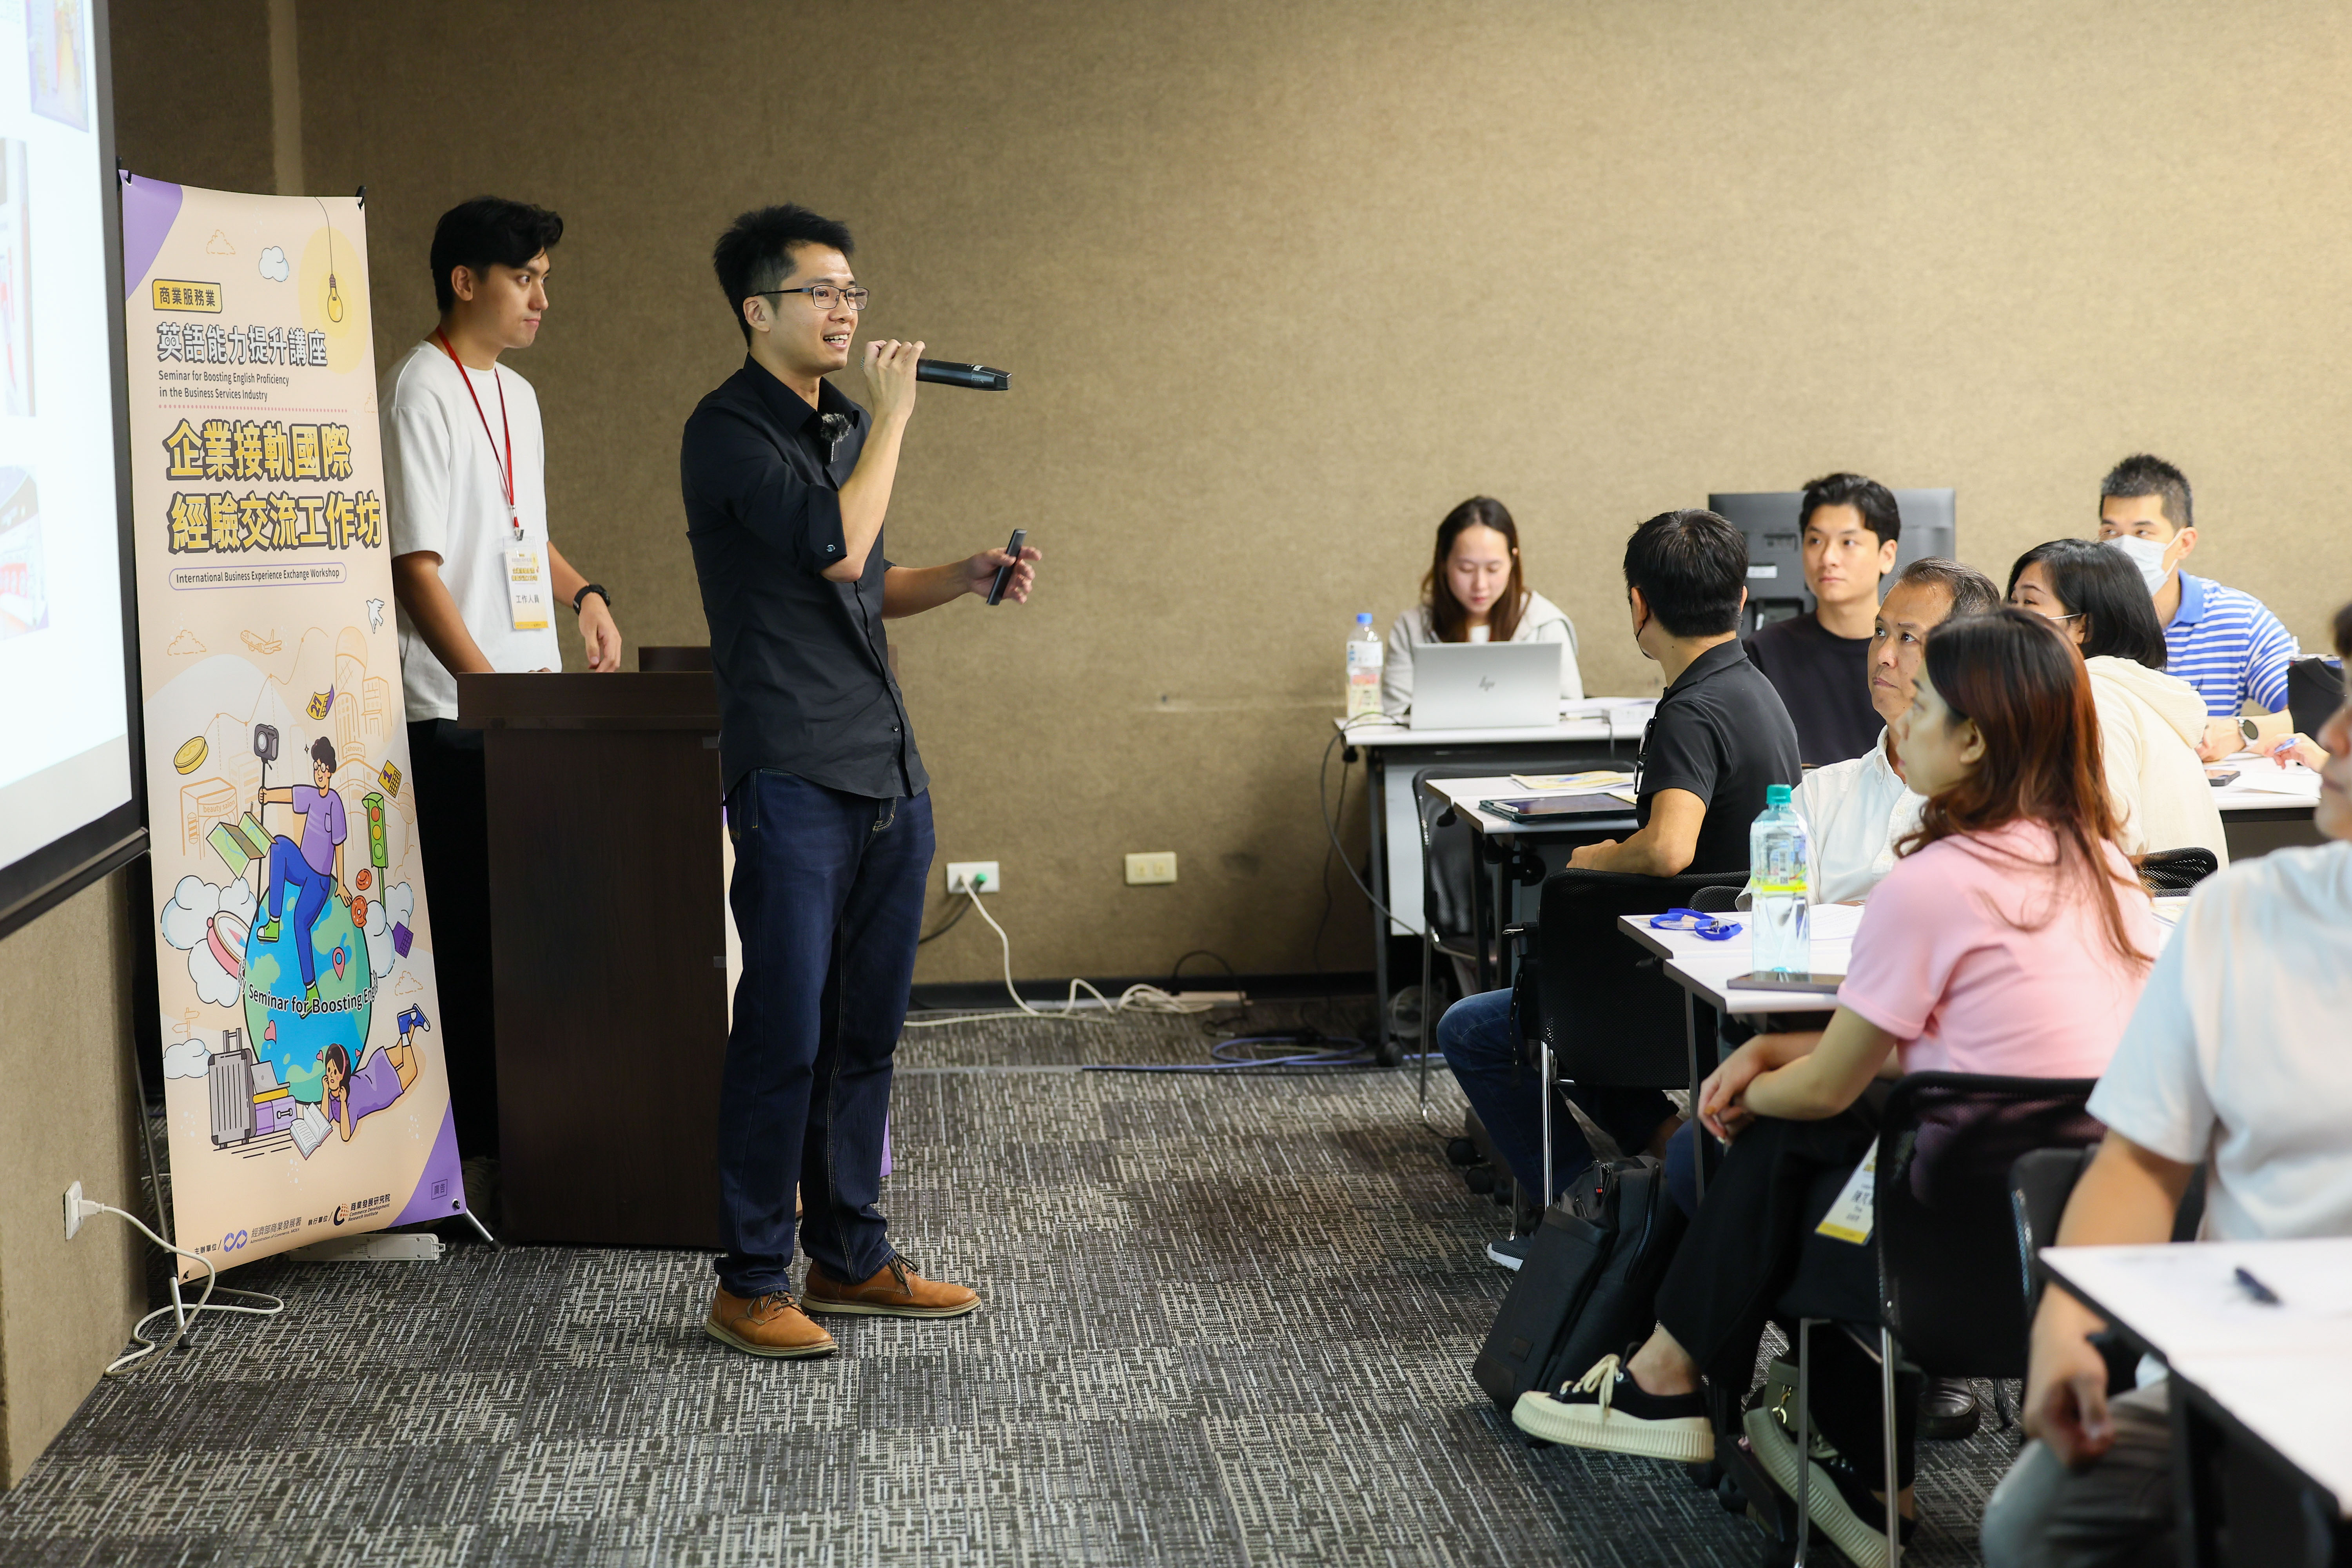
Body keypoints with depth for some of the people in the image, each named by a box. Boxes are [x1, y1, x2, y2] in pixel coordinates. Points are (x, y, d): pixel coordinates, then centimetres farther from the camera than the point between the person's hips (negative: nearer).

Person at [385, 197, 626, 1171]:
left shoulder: (516, 395, 16)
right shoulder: (421, 393, -11)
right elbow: (414, 564, -17)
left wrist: (582, 596, 10)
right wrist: (491, 687, -22)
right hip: (453, 715, -8)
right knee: (466, 933, -5)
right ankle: (465, 1152, 1)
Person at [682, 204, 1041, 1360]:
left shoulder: (840, 427, 17)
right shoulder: (730, 432, -9)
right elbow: (834, 548, -21)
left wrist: (964, 578, 10)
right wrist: (892, 419, -12)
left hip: (888, 769, 8)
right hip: (792, 776, -8)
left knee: (865, 1028, 12)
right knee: (786, 1031, -6)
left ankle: (850, 1256, 21)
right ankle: (750, 1284, 2)